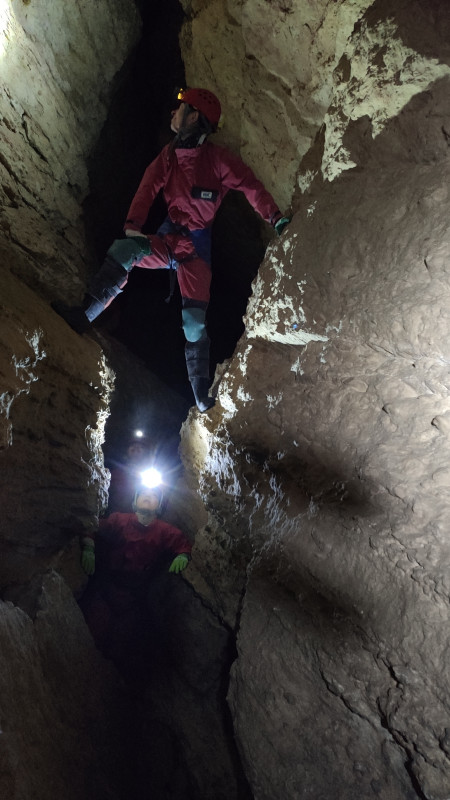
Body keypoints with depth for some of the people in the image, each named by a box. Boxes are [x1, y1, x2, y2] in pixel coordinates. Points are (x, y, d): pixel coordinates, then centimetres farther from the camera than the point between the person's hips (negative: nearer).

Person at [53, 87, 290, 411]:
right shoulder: (169, 155, 9)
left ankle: (203, 397, -2)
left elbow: (251, 185, -10)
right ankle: (83, 315, -30)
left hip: (197, 243, -4)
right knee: (124, 249, -27)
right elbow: (148, 188, -1)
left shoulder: (217, 158, -7)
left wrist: (275, 217, -23)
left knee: (194, 322, -11)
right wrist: (133, 224, -17)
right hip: (168, 238, 4)